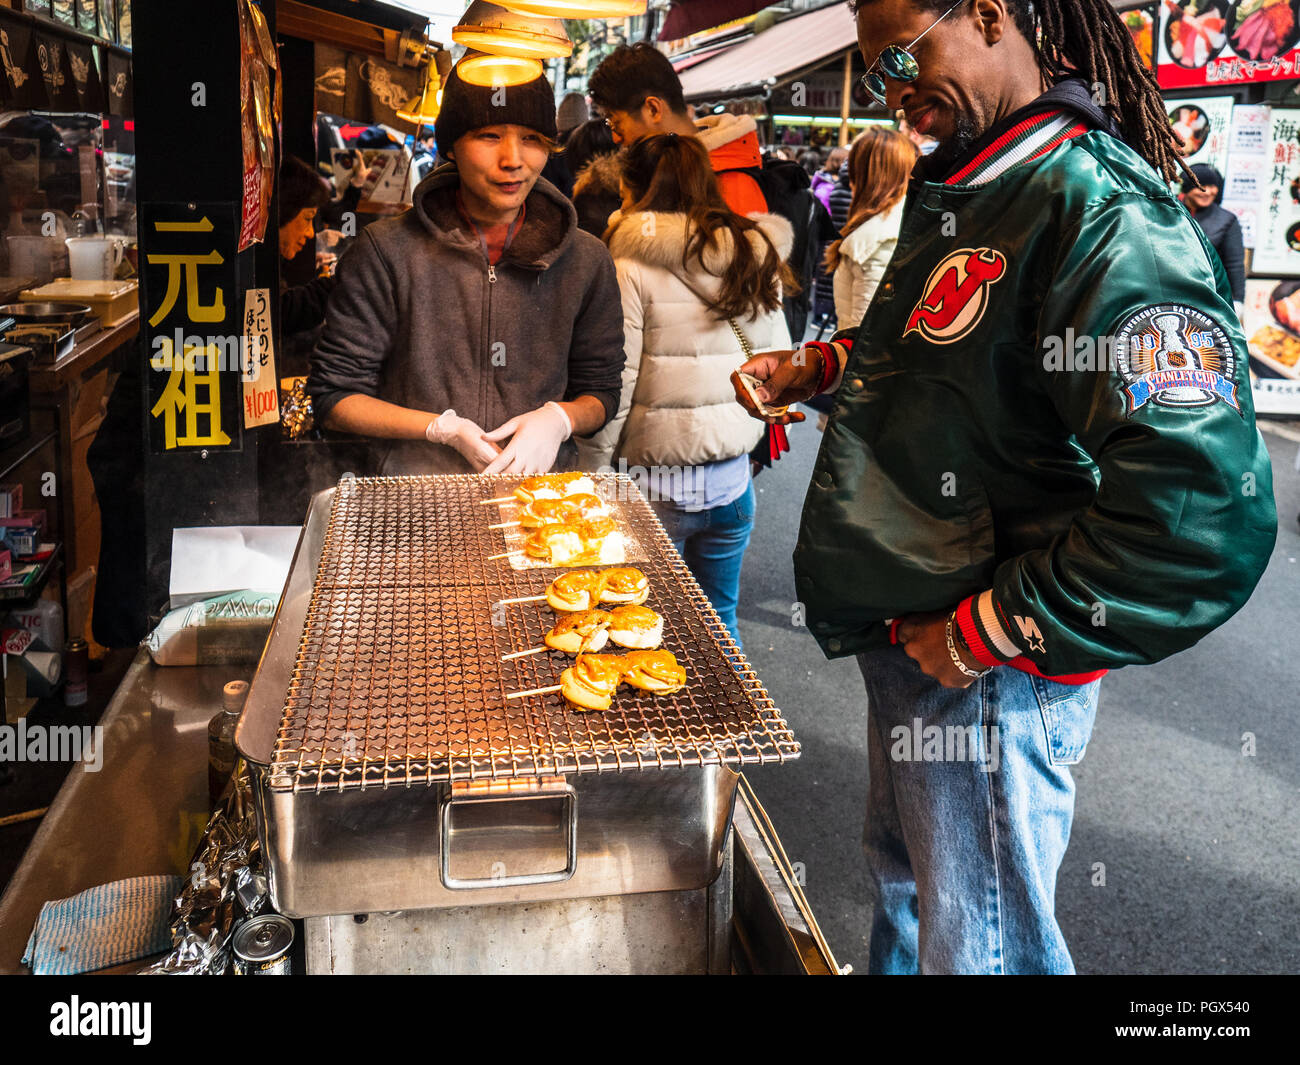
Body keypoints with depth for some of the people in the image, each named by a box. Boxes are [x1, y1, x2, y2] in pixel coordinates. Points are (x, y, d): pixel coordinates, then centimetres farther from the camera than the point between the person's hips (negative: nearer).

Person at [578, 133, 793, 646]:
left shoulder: (632, 266, -11)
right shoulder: (757, 258, 5)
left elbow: (614, 385, -12)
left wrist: (592, 473, -3)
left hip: (657, 486, -5)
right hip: (732, 478, 5)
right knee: (719, 620, 20)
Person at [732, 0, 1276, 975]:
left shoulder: (1103, 215, -23)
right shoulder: (955, 191, 8)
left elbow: (1203, 519, -30)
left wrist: (982, 637, -22)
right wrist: (819, 367, 9)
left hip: (988, 679, -9)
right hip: (906, 641, 9)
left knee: (976, 947, 9)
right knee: (901, 883, 26)